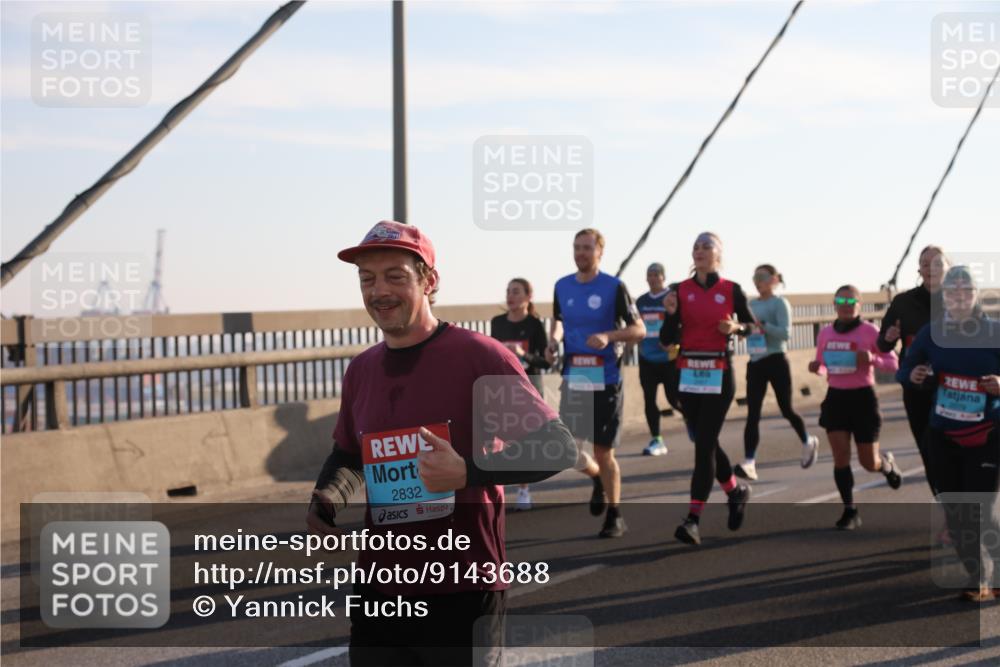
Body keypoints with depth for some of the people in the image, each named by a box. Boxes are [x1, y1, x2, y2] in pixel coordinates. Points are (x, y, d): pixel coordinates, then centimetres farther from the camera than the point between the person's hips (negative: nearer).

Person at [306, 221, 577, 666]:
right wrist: (324, 501, 3)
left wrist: (468, 472, -26)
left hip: (463, 595, -5)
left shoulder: (478, 356, -12)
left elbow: (558, 447, -14)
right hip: (378, 594, 5)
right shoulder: (361, 370, 7)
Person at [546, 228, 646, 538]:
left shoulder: (614, 287, -8)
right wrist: (553, 341, 2)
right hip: (573, 380, 4)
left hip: (606, 381, -4)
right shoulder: (562, 286, 6)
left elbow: (639, 329, -7)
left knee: (604, 453, 1)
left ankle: (614, 516, 18)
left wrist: (608, 336, -24)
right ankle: (598, 478, 34)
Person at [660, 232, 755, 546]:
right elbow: (667, 339, 1)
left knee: (704, 445, -10)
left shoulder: (731, 290, -1)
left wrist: (736, 327, -9)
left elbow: (750, 324, 12)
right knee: (706, 442, 13)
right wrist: (671, 313, -16)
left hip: (719, 375, -3)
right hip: (688, 374, 3)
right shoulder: (680, 290, 3)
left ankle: (693, 520, -11)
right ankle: (736, 491, 38)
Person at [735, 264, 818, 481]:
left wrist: (762, 325, -29)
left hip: (776, 362, -5)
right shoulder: (751, 304, 11)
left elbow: (786, 333, -19)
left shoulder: (780, 303, -7)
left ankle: (808, 442, 35)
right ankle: (749, 462, -10)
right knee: (752, 414, -5)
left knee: (786, 409, 8)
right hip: (755, 363, 5)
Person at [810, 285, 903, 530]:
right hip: (835, 398, 3)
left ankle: (887, 463, 41)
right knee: (840, 456, -8)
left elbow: (893, 363, -3)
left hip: (863, 398, -3)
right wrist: (816, 368, -8)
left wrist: (873, 359, -23)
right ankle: (850, 512, 2)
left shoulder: (869, 331, -7)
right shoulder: (825, 333, 4)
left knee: (869, 463, 4)